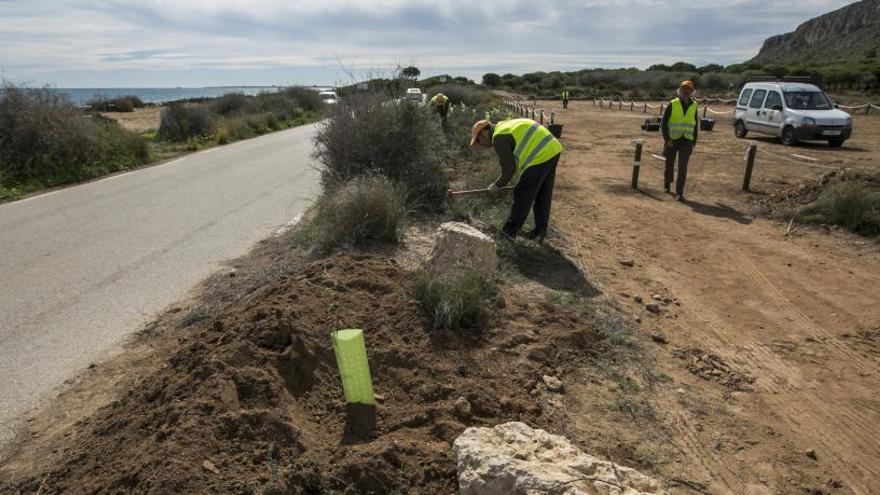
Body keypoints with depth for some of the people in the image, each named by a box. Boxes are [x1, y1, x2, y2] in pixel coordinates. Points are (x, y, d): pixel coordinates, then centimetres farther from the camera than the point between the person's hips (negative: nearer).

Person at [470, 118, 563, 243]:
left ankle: (509, 233, 11)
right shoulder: (507, 126, 21)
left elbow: (509, 168, -10)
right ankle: (539, 233, 27)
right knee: (543, 196, 17)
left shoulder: (498, 138, -9)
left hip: (540, 157, -10)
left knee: (523, 197, 1)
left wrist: (497, 185, 5)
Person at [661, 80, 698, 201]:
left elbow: (695, 125, 14)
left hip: (686, 141, 1)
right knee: (670, 164, 13)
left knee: (683, 166, -11)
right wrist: (667, 139, -14)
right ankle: (667, 185, 38)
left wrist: (694, 142, 10)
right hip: (672, 140, -1)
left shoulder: (693, 106, 6)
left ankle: (679, 193, -12)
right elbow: (663, 122, -6)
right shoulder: (672, 104, -4)